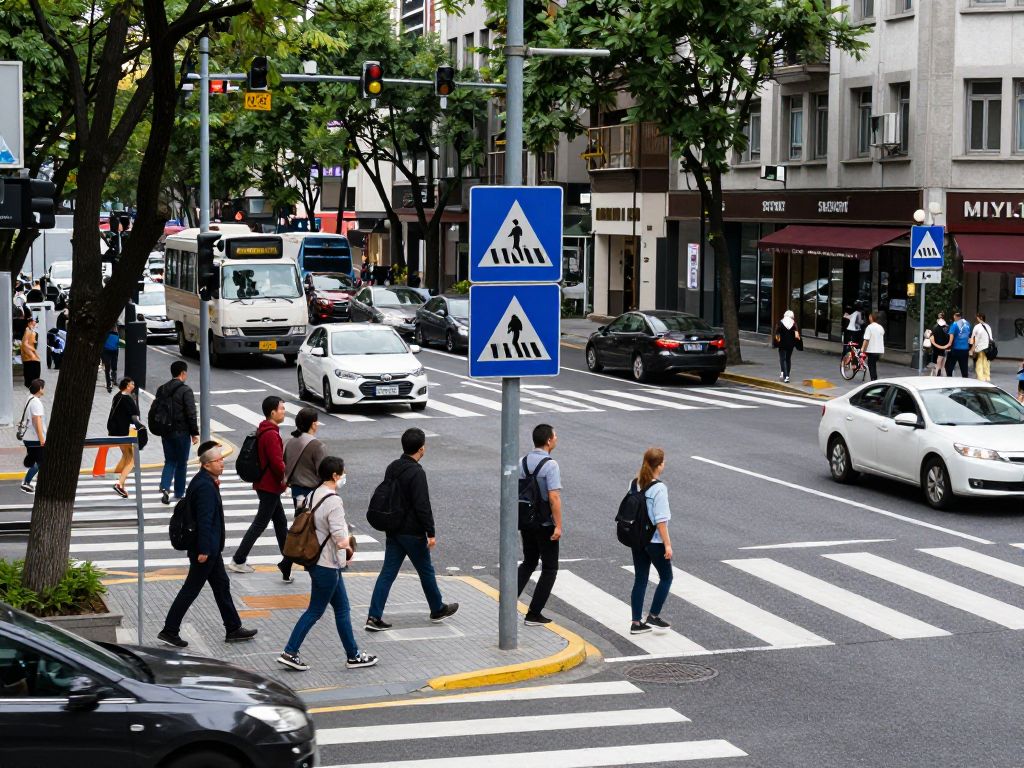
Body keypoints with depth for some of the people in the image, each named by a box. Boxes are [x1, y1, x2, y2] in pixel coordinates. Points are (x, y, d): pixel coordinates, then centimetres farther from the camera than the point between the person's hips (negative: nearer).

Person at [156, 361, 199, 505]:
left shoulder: (161, 390, 7)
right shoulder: (185, 390, -13)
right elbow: (191, 414, -15)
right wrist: (195, 433, -8)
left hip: (165, 432, 5)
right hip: (181, 432, -5)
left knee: (170, 461, 12)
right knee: (181, 463, 9)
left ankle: (165, 487, -10)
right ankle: (179, 492, 16)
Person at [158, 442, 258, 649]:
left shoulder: (203, 481, 8)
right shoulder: (205, 486, -23)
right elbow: (204, 519, -25)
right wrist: (203, 550, -24)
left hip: (210, 547, 10)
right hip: (206, 547, -10)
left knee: (222, 585, 16)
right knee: (191, 589, -1)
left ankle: (233, 629, 24)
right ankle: (169, 631, 7)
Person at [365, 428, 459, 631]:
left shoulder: (392, 468, 6)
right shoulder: (417, 473, -19)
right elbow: (423, 506, -21)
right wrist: (431, 533, -16)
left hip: (393, 530, 7)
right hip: (412, 533, -7)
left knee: (387, 573, 5)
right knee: (426, 571, 11)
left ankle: (374, 617, -2)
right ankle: (438, 610, 28)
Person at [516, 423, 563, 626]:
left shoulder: (522, 462, 3)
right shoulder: (550, 465, -18)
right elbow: (554, 497, -23)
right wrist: (558, 525, -19)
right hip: (545, 524, -6)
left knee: (528, 563, 23)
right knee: (549, 569, 7)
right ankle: (534, 615, 7)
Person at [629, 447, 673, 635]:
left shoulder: (635, 484, 1)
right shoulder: (659, 488, -18)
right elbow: (661, 520, -18)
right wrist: (667, 544, -14)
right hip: (655, 540, -7)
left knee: (640, 580, 13)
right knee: (666, 577, 12)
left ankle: (636, 623, 15)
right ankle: (653, 616, 12)